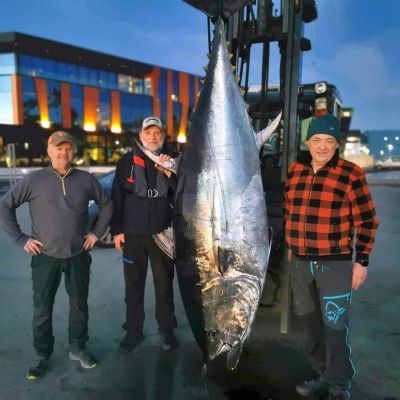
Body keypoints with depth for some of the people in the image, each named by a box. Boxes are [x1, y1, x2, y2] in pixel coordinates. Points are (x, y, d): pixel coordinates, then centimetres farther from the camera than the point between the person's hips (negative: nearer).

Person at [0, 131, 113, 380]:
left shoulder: (86, 179, -1)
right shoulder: (34, 180, -5)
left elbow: (107, 204, 10)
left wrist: (97, 232, 4)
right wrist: (21, 238, -6)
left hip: (78, 255, 2)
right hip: (45, 256, -1)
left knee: (79, 304, 12)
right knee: (42, 308, 10)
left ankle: (78, 348, 32)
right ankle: (42, 356, 29)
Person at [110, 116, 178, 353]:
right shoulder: (127, 162, 2)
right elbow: (116, 198, 2)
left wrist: (168, 172, -20)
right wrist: (117, 230, -1)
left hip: (162, 234, 0)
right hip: (133, 234, 0)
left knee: (164, 284, 11)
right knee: (133, 286, 9)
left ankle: (166, 329, 27)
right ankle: (134, 331, 26)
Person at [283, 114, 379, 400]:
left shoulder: (351, 174, -8)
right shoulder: (295, 171, 6)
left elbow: (366, 220, -5)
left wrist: (362, 260, -7)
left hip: (335, 264, -5)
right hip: (299, 263, 5)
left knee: (335, 326, 2)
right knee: (310, 322, 16)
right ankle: (322, 376, 36)